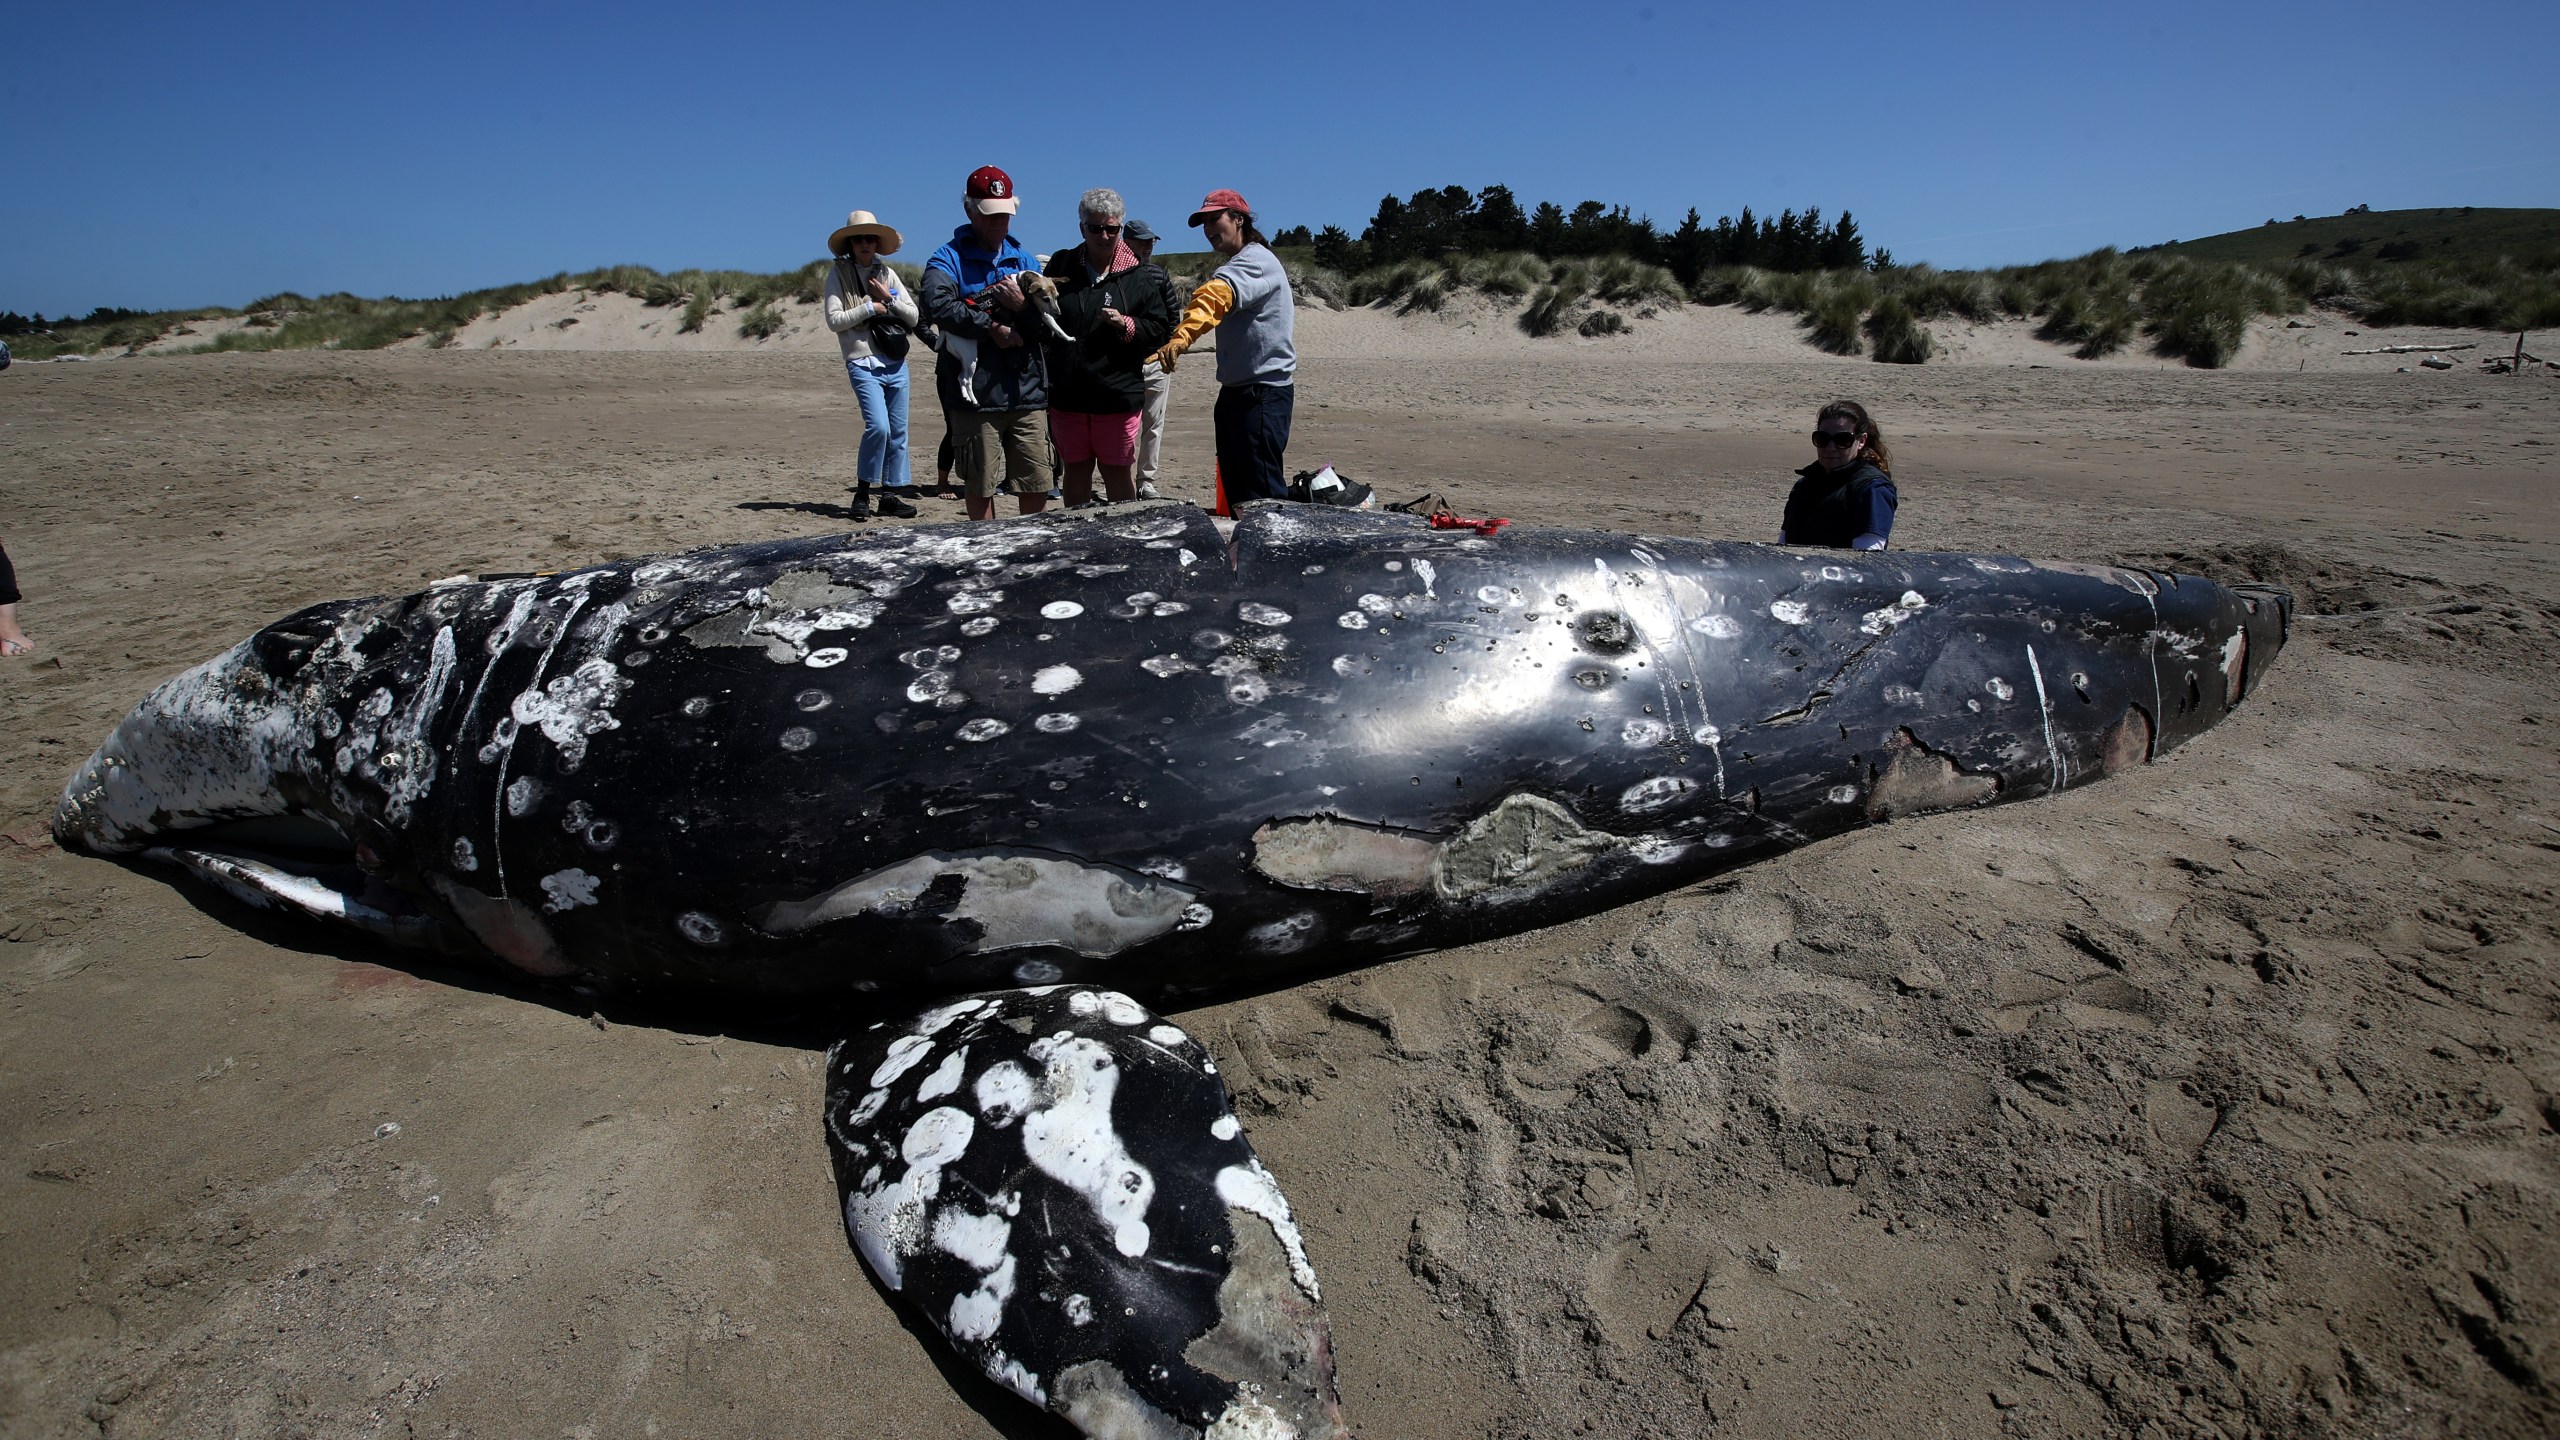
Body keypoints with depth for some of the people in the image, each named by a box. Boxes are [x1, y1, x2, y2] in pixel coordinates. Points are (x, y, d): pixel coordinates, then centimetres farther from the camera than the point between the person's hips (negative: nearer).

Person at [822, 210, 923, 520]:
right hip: (863, 363, -5)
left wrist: (889, 299, -4)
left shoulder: (886, 272, 15)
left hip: (896, 364, 5)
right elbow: (833, 319, -6)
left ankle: (891, 494, 12)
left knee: (898, 431, 4)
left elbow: (913, 317, 10)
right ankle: (862, 493, -4)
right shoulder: (838, 274, 4)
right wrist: (870, 308, -8)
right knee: (878, 425, -18)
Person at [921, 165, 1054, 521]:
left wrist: (1023, 306, -12)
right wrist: (992, 327, -15)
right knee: (981, 487, 4)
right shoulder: (948, 259, 3)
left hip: (1027, 391, 3)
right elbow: (938, 306, -18)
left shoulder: (1024, 259, 17)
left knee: (1037, 488, 4)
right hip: (976, 394, -3)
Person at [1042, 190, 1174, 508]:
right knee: (1076, 471, 12)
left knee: (1119, 474, 4)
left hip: (1118, 395, -3)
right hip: (1067, 396, 3)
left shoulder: (1140, 278, 1)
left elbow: (1161, 329, -2)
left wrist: (1126, 324, -16)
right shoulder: (1060, 266, 8)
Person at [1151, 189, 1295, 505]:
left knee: (1262, 493, -10)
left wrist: (1182, 337, -48)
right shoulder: (1236, 267, 20)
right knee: (1235, 487, 13)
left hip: (1263, 393, -10)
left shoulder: (1257, 260, -14)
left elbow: (1218, 295, -32)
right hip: (1236, 390, 10)